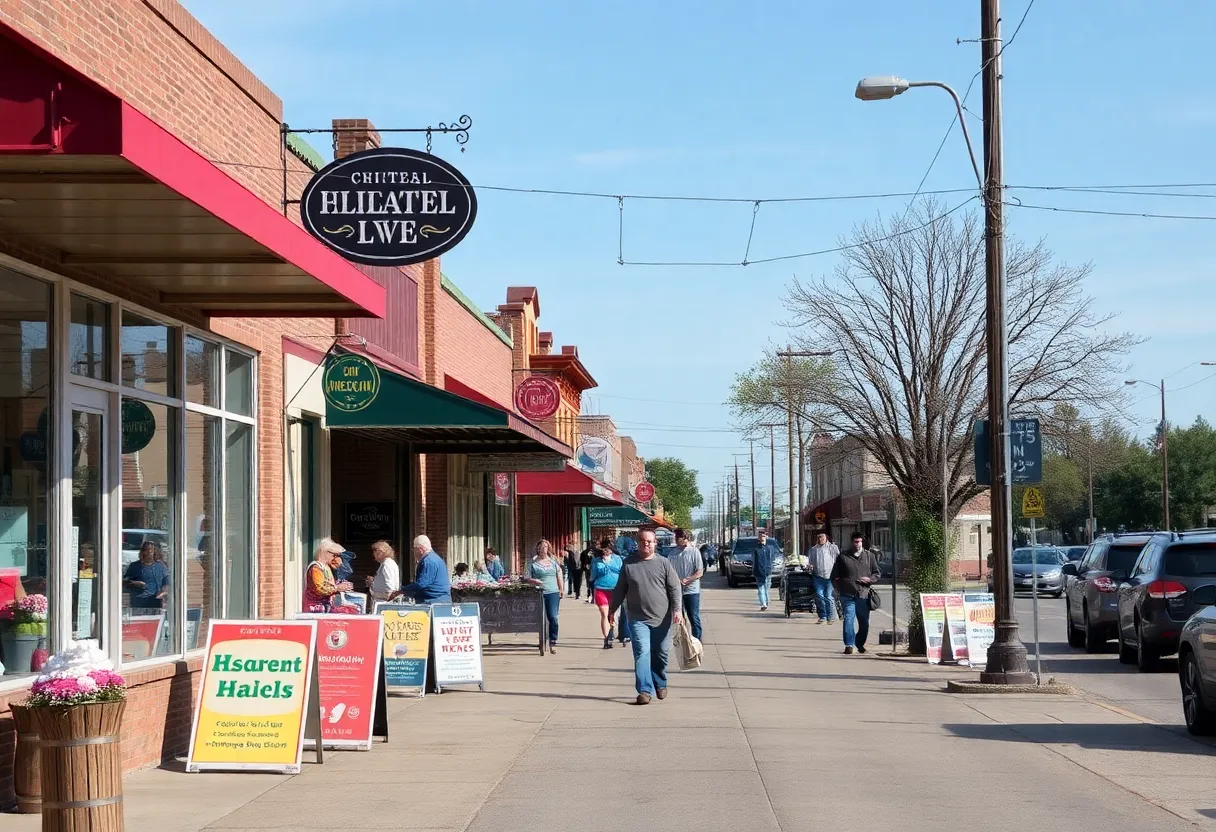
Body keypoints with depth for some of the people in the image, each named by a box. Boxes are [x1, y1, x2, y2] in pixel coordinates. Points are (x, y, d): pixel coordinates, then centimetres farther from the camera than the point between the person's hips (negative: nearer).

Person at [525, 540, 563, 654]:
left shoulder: (553, 561, 11)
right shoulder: (533, 563, 6)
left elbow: (559, 576, 15)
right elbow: (527, 578, 6)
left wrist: (561, 591, 12)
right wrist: (533, 581, -14)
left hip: (553, 593, 0)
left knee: (553, 618, -11)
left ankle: (553, 642, -7)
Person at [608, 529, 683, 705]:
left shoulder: (663, 563, 3)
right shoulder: (628, 564, 5)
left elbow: (674, 588, 1)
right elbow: (620, 590, 12)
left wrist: (677, 610, -9)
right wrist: (612, 609, 13)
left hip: (662, 619, 1)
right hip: (638, 619, -1)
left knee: (661, 654, 10)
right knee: (642, 653, -12)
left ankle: (660, 684, 30)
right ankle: (645, 690, -14)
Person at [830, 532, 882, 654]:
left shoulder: (869, 556, 10)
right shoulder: (843, 557, 6)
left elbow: (877, 573, 15)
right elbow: (834, 576, 11)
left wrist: (870, 579, -5)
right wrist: (839, 588, 1)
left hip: (863, 594, 2)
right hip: (848, 595, -2)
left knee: (864, 622, 8)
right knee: (848, 620, -11)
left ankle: (860, 643, 28)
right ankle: (849, 645, -7)